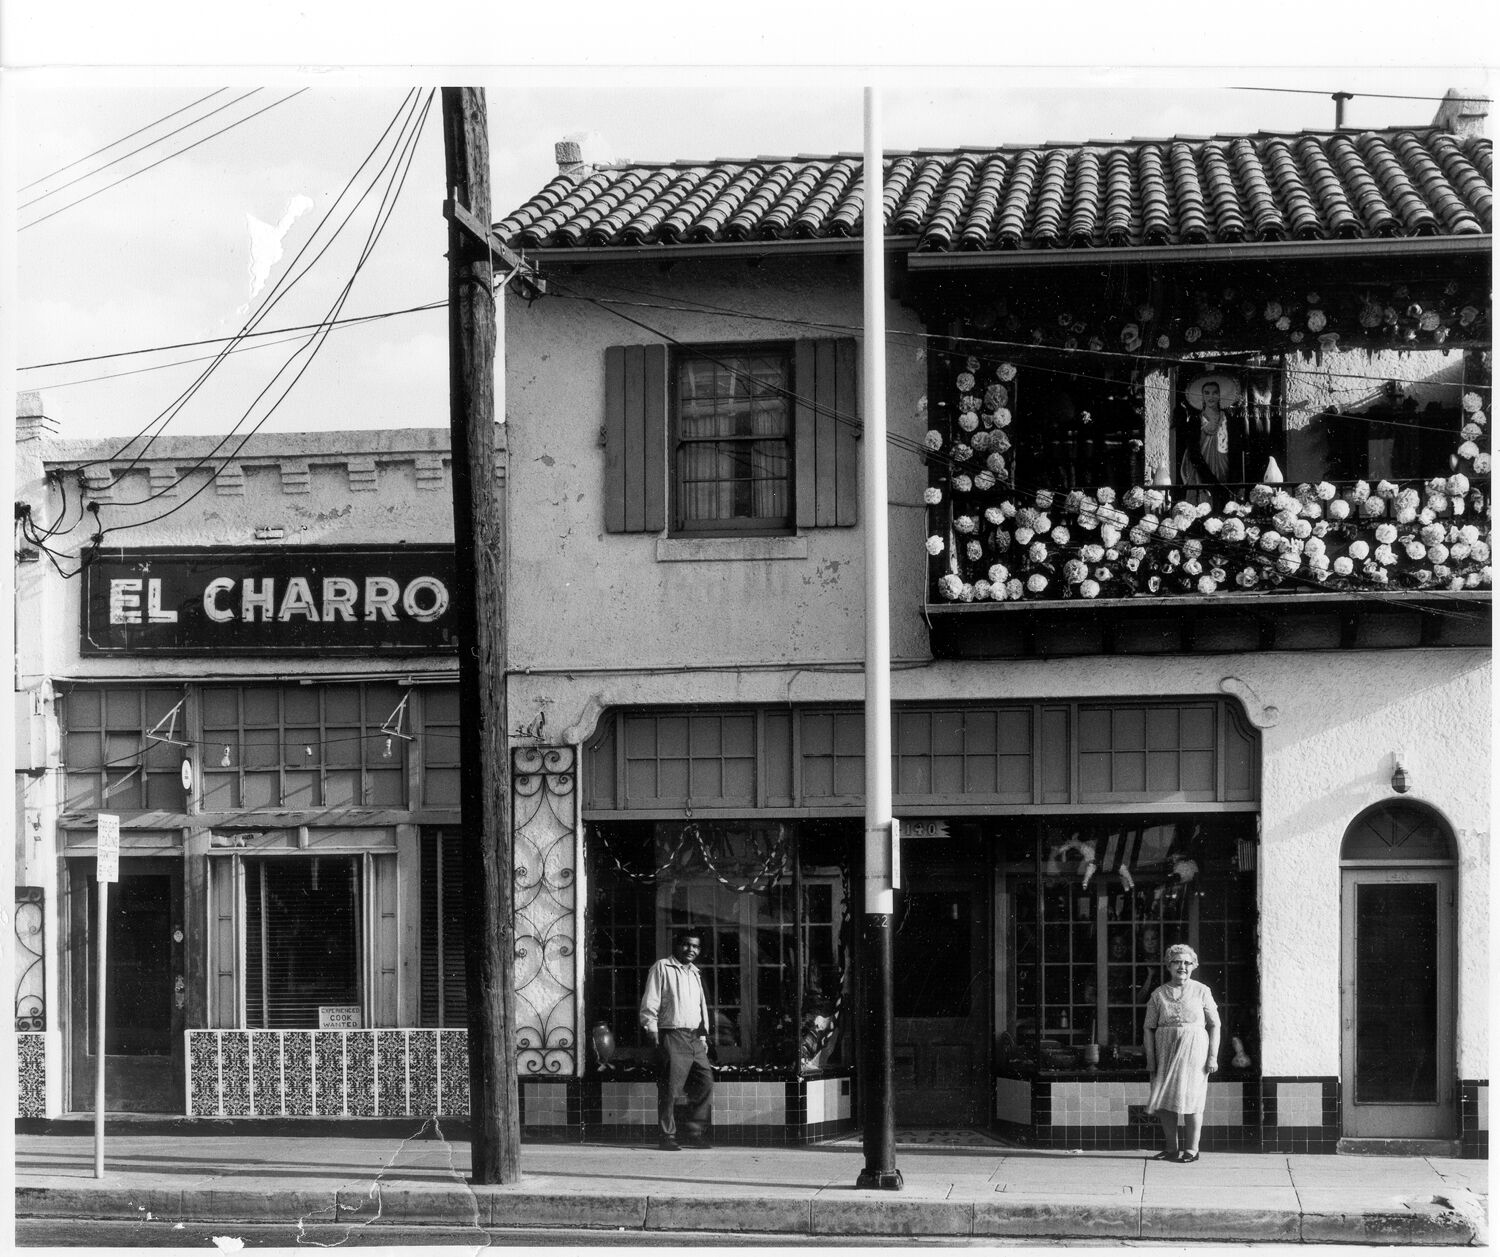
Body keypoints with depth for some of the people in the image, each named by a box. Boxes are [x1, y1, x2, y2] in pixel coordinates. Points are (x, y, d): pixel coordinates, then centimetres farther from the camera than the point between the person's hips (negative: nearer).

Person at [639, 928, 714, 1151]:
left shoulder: (695, 973, 22)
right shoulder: (662, 968, 0)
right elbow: (650, 1003, -4)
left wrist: (703, 1035, 19)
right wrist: (652, 1030, -11)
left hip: (695, 1038, 7)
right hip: (672, 1036, -7)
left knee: (705, 1083, 0)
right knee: (669, 1090, -7)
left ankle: (694, 1134, 7)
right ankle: (668, 1137, -3)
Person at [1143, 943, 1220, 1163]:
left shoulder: (1201, 992, 2)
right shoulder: (1158, 994, 6)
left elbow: (1214, 1025, 2)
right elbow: (1149, 1028, 6)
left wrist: (1213, 1056, -4)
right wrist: (1150, 1059, -1)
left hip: (1194, 1051, -3)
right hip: (1166, 1052, 3)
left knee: (1191, 1099, -5)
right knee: (1165, 1102, 2)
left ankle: (1191, 1149, 4)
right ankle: (1172, 1149, 13)